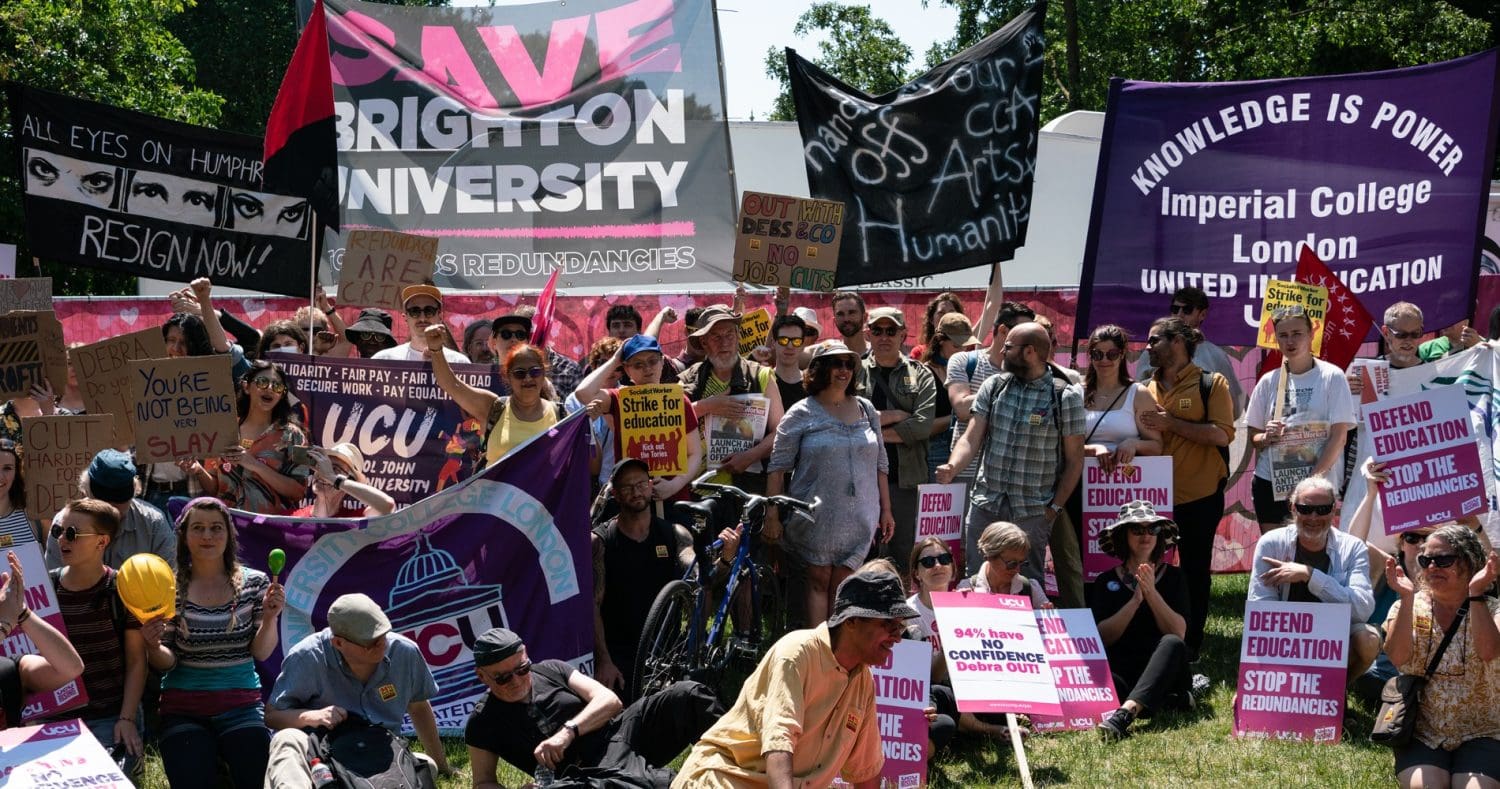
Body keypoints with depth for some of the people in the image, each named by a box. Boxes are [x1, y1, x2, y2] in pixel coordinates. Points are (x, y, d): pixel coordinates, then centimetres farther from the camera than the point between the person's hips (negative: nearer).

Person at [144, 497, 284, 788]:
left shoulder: (254, 583, 1)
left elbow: (261, 653, 0)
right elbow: (167, 663, -1)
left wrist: (270, 618, -17)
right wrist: (153, 646, -21)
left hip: (241, 702, 1)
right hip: (183, 707, -1)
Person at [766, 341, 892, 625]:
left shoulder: (866, 410, 11)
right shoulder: (801, 415, -1)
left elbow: (880, 464, 16)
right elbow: (777, 469, -3)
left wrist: (885, 510, 14)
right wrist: (772, 515, -9)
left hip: (858, 520, 3)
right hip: (816, 517, -3)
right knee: (818, 582, -1)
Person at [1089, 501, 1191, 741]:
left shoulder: (1172, 577, 12)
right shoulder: (1106, 582, 13)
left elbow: (1178, 634, -1)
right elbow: (1103, 637, -1)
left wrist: (1152, 593, -12)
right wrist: (1135, 600, -12)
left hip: (1162, 672, 0)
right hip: (1120, 672, 0)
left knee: (1172, 643, -35)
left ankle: (1125, 712, -55)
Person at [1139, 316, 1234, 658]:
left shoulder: (1211, 384, -4)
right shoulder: (1147, 389, 11)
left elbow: (1222, 434, -14)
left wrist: (1171, 423, -18)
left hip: (1199, 497, -4)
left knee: (1195, 571, 6)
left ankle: (1191, 642, 16)